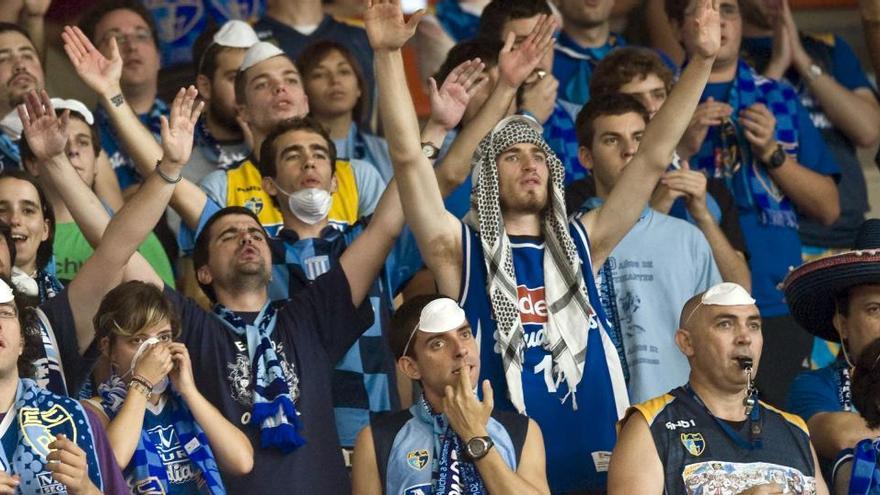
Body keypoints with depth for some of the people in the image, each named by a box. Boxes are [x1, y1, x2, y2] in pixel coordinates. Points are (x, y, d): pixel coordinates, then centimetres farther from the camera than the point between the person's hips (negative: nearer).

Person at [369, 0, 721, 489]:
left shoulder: (580, 245, 11)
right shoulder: (462, 252, 3)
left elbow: (654, 157, 10)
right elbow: (410, 158, -7)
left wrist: (701, 60, 4)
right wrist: (388, 54, -15)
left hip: (600, 464, 3)